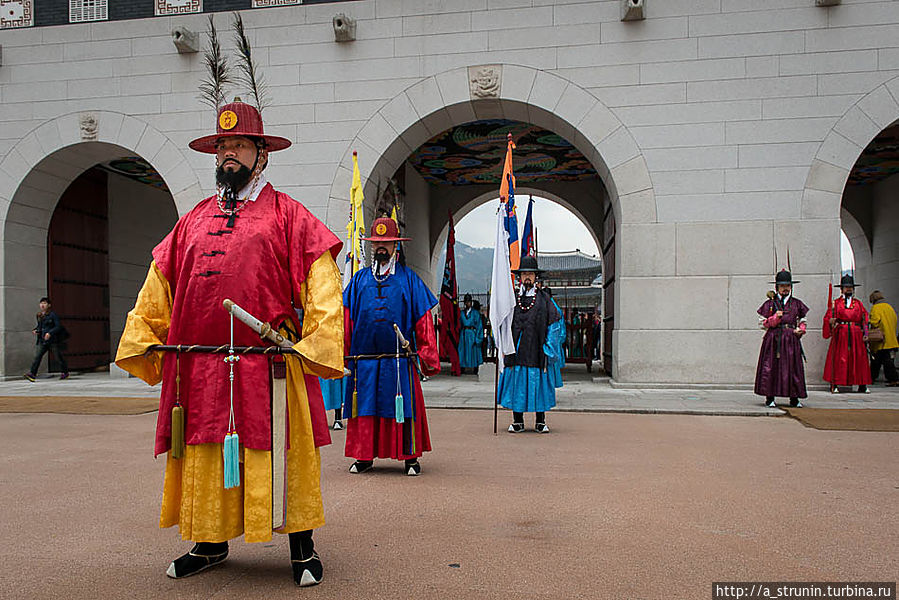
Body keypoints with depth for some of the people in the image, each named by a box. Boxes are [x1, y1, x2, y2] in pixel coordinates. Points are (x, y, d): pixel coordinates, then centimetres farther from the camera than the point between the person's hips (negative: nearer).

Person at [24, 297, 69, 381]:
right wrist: (35, 330, 5)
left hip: (53, 340, -5)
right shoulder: (39, 316, 11)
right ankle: (32, 374, -16)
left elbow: (58, 326, -14)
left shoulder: (52, 314, -9)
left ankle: (65, 372, 22)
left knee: (58, 357, 5)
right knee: (37, 356, -10)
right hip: (42, 340, 5)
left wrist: (50, 333, -26)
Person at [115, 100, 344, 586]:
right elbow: (160, 285, 19)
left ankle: (302, 549, 15)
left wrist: (315, 344, -13)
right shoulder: (193, 221, 17)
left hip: (267, 363, -4)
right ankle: (211, 544, 31)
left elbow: (321, 282, -5)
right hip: (199, 366, 5)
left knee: (282, 456, 0)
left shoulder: (286, 213, 3)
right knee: (204, 456, 12)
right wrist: (142, 342, 13)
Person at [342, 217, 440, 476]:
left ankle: (410, 457, 14)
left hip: (398, 360, -2)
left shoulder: (408, 279, 6)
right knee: (364, 407, 7)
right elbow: (346, 317, 9)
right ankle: (364, 456, 20)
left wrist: (427, 354, -2)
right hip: (363, 360, 2)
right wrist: (342, 353, 3)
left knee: (403, 408, 1)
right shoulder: (360, 279, 12)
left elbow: (423, 319, 4)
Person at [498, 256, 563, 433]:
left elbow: (554, 323, 4)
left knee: (538, 384, 3)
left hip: (537, 351, -1)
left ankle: (540, 422, 14)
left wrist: (548, 348, -4)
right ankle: (517, 422, 14)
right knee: (517, 384, 3)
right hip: (516, 351, 1)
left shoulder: (543, 298, 5)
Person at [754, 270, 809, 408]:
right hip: (773, 339, -2)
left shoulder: (797, 303, 13)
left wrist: (801, 329, 2)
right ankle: (770, 398, 1)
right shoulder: (770, 303, 5)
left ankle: (794, 399, 8)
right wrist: (775, 318, -11)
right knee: (770, 366, -5)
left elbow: (803, 321, 21)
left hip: (791, 339, 2)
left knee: (793, 367, 0)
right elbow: (762, 322, 4)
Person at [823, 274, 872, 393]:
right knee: (838, 358, -6)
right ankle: (834, 385, -3)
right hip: (840, 334, -3)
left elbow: (865, 319, 12)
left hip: (856, 334, 3)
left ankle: (862, 385, 6)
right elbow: (828, 318, 0)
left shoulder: (858, 303, 15)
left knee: (859, 359, 1)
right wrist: (831, 321, -23)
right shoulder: (836, 303, 7)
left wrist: (865, 333, 2)